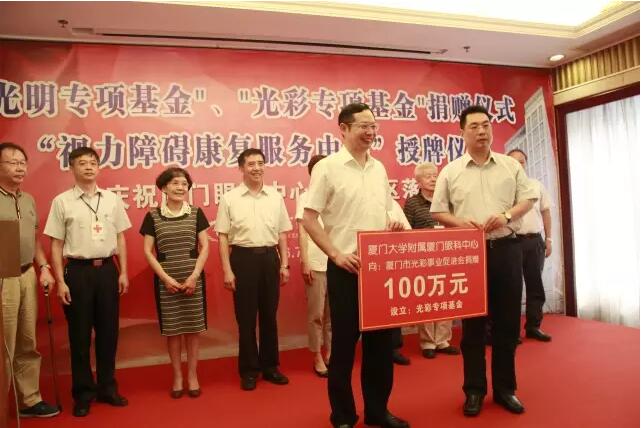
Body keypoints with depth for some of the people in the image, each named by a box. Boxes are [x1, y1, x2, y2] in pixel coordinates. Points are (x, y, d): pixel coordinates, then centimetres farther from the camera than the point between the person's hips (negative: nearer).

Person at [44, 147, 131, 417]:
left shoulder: (112, 199, 5)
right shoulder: (62, 201, -2)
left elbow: (120, 238, 8)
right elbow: (56, 245, -2)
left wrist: (123, 272, 4)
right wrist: (60, 281, -7)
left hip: (107, 269, 3)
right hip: (77, 271, -2)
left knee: (108, 331, 11)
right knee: (79, 334, 7)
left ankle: (107, 387, 27)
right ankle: (83, 393, 22)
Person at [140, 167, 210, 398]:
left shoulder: (196, 213, 2)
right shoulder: (153, 216, 1)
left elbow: (205, 247, 1)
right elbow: (148, 251, 0)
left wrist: (194, 276, -9)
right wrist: (166, 278, -9)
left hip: (193, 278, 0)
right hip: (165, 280, 0)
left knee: (192, 327, 6)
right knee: (171, 329, 7)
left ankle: (192, 375, 20)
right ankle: (177, 376, 22)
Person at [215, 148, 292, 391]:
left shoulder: (275, 197, 7)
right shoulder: (229, 199, -2)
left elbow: (282, 234, 10)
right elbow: (223, 237, -3)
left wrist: (284, 264, 6)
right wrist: (227, 271, -8)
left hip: (269, 257, 3)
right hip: (243, 258, -2)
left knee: (269, 314, 12)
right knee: (245, 317, 6)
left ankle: (270, 366, 26)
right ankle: (249, 370, 20)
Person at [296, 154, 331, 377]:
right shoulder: (305, 197, 2)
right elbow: (302, 233, -1)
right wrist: (305, 263, -8)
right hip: (315, 264, -3)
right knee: (316, 313, 4)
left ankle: (329, 353, 25)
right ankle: (318, 358, 17)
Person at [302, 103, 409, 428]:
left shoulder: (379, 168, 12)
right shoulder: (327, 167, -7)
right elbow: (309, 220, -9)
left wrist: (393, 226, -1)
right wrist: (336, 255, -15)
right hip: (347, 268, -6)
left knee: (381, 339, 12)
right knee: (344, 342, 4)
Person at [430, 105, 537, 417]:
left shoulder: (510, 165, 7)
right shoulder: (450, 171, 3)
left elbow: (528, 198, 8)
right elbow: (437, 212, 3)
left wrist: (506, 215, -11)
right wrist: (460, 223, -15)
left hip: (506, 249, 2)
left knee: (507, 321, 8)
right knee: (473, 324, 5)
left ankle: (505, 388, 23)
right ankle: (474, 390, 18)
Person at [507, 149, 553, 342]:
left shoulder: (537, 185, 12)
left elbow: (545, 212, 14)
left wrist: (548, 238, 8)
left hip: (535, 241, 4)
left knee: (535, 284, 8)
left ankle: (533, 326, 19)